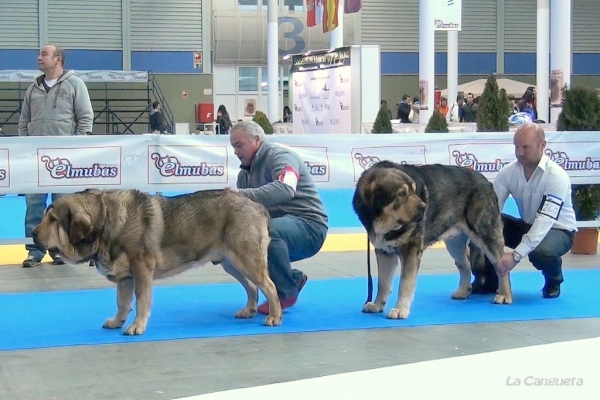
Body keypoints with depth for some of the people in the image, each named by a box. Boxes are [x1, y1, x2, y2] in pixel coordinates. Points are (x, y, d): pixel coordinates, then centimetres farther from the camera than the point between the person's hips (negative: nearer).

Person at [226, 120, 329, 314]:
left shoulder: (280, 157, -12)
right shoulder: (244, 173, 14)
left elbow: (286, 189, -33)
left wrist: (244, 194, -42)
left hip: (308, 225, -8)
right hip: (277, 227, 9)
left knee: (268, 229, -39)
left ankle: (286, 293, -17)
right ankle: (293, 278, 8)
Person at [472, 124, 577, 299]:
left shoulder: (556, 176, -27)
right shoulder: (508, 172, -11)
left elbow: (545, 221, -36)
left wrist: (516, 255, -46)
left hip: (558, 229, -5)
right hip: (526, 225, 5)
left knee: (541, 251, -39)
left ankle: (553, 282, -3)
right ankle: (488, 280, 1)